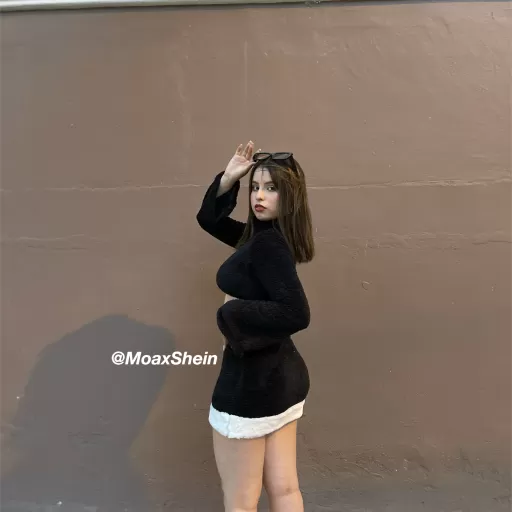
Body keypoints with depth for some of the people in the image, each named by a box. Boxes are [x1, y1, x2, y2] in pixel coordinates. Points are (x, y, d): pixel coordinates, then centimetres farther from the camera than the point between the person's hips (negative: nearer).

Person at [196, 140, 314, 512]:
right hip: (281, 374, 9)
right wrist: (229, 178, 5)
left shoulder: (268, 245, -19)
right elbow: (209, 218, 18)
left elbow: (297, 314, -29)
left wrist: (235, 312, -19)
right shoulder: (263, 237, 8)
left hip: (253, 379, -9)